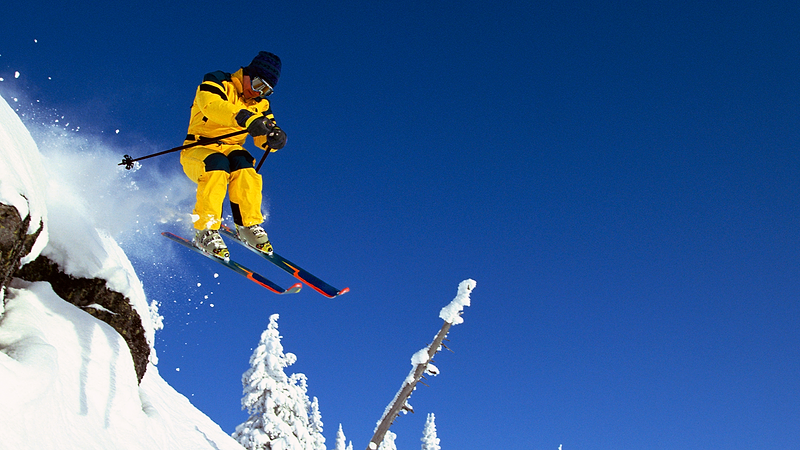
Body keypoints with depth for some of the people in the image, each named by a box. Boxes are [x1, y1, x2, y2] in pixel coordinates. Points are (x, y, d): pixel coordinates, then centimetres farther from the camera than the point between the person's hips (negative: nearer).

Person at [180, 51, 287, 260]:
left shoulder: (260, 104, 12)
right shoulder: (217, 82, -5)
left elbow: (265, 140, 3)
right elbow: (211, 104, -29)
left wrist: (275, 137, -23)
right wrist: (248, 119, -44)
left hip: (231, 150, 4)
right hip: (197, 150, -4)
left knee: (244, 165, -30)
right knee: (217, 166, -36)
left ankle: (248, 225, -24)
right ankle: (205, 231, -30)